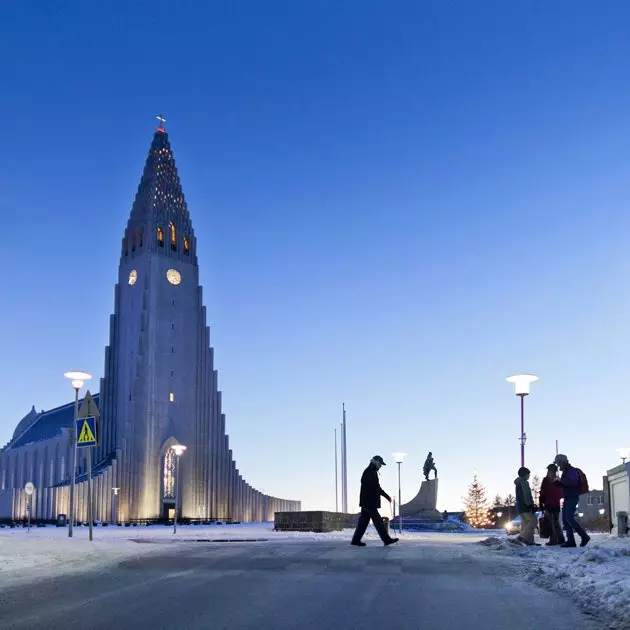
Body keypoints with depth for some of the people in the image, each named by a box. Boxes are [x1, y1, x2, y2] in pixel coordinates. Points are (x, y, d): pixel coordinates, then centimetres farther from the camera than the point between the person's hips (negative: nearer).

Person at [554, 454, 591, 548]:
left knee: (569, 518, -17)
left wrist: (561, 481, -20)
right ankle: (570, 541, 3)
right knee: (565, 519, 4)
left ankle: (584, 536, -8)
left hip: (572, 497, -10)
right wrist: (558, 482, 11)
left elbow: (574, 482, -24)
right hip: (568, 498, 10)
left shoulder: (571, 470, -10)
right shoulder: (565, 472, 20)